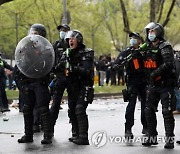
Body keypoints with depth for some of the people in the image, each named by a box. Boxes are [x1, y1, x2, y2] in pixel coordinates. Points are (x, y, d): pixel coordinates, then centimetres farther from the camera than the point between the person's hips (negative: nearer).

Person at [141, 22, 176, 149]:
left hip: (166, 85, -8)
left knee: (167, 112, -8)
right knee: (149, 111, 8)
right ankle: (152, 137, 17)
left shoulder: (164, 47, -12)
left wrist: (155, 73, -30)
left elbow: (169, 63, -26)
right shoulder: (148, 48, 11)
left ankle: (170, 139, -5)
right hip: (153, 85, 8)